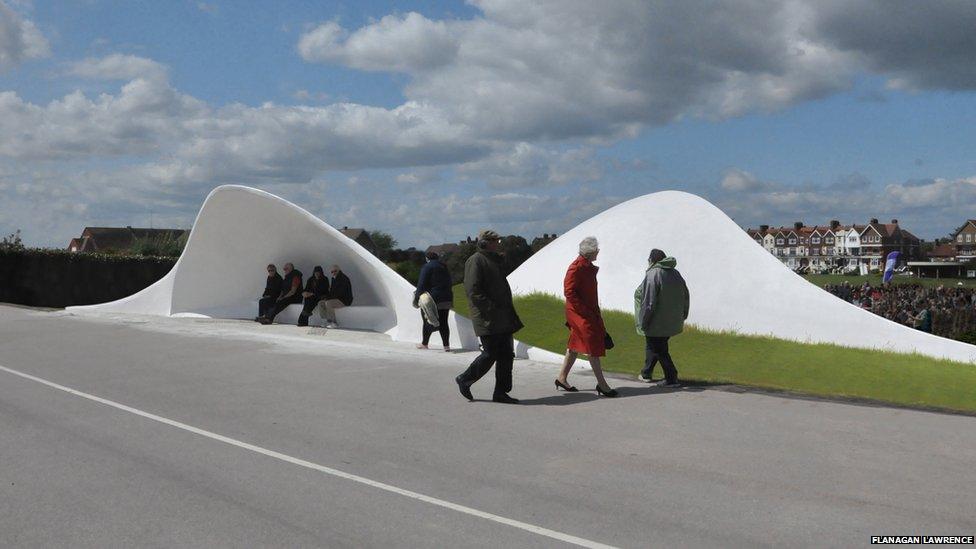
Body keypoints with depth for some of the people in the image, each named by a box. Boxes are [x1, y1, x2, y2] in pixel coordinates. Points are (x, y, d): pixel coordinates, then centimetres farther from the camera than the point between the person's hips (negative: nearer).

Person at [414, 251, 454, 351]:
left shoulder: (427, 267, -6)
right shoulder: (444, 267, 14)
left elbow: (421, 284, -11)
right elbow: (450, 283, 18)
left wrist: (417, 297, -6)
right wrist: (451, 300, 23)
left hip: (433, 299, -6)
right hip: (447, 299, 6)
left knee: (428, 321, 7)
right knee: (443, 322, 6)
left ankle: (424, 343, 17)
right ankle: (446, 345, 0)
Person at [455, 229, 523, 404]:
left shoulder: (494, 260, 21)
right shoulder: (475, 261, -9)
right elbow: (473, 291, -18)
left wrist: (510, 315, 19)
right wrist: (491, 308, -21)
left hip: (503, 320, 9)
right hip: (488, 320, -9)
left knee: (506, 355, 6)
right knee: (490, 354, -7)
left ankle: (500, 392, 12)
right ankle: (464, 380, 12)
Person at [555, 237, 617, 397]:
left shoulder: (588, 267, 12)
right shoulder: (576, 268, -17)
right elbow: (569, 292, -20)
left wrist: (596, 310, 14)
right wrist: (585, 310, -21)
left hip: (590, 312, 10)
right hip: (580, 313, -10)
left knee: (576, 345, 14)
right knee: (593, 347, -8)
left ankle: (562, 378, 24)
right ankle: (601, 384, -4)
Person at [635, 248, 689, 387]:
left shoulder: (653, 275, -17)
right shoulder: (675, 273, 7)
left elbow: (649, 302, -20)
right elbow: (685, 297, 12)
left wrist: (643, 322, -12)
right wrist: (682, 317, 20)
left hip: (657, 323, -8)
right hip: (673, 322, 8)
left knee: (659, 350, 3)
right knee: (652, 346, 22)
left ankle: (671, 378, 0)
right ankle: (646, 373, 32)